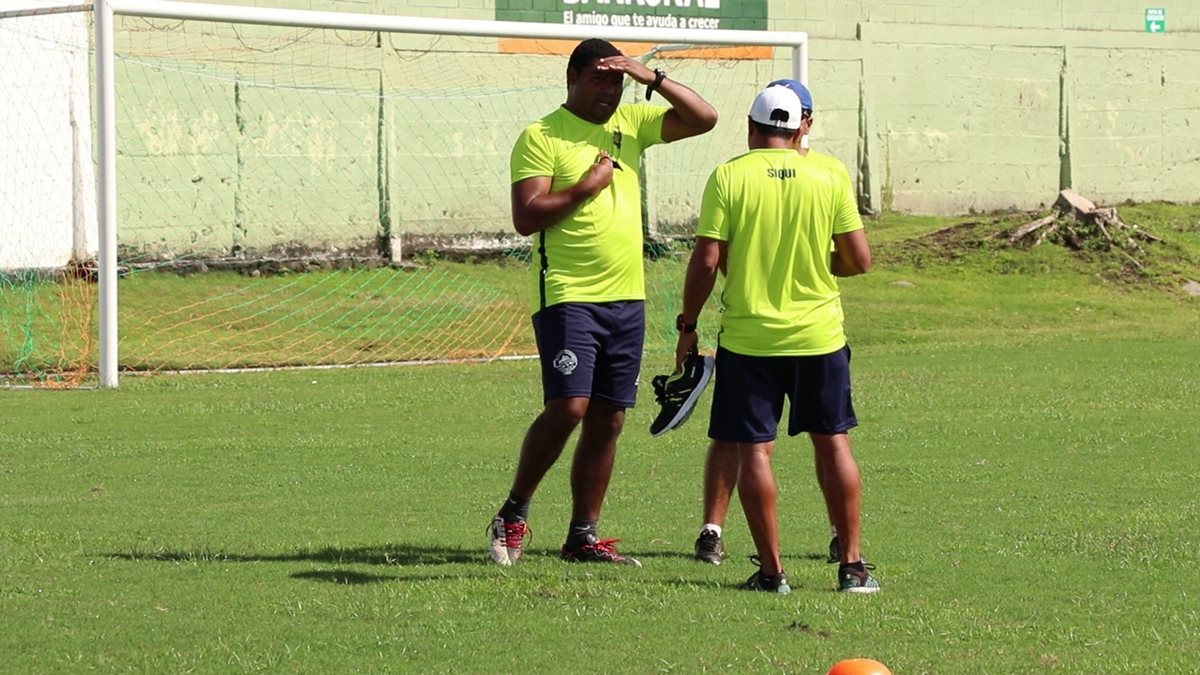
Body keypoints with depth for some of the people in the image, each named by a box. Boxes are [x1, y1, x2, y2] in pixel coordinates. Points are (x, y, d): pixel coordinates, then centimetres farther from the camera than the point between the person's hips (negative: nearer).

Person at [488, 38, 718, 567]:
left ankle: (583, 536, 11)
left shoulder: (630, 123, 13)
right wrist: (587, 186, -14)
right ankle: (513, 515, 0)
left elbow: (704, 118, 8)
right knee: (568, 407, -16)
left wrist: (651, 78, -2)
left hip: (627, 299, 6)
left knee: (608, 420, 5)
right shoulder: (541, 136, -5)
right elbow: (526, 217, -12)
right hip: (569, 297, -6)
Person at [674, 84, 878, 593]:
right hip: (819, 336, 2)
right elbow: (859, 260, 0)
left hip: (748, 337, -2)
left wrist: (687, 327, 2)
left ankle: (772, 570, 1)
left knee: (753, 449, 3)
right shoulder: (828, 179, 0)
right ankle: (852, 565, 10)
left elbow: (707, 260, -9)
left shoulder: (728, 178, -5)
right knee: (833, 443, 10)